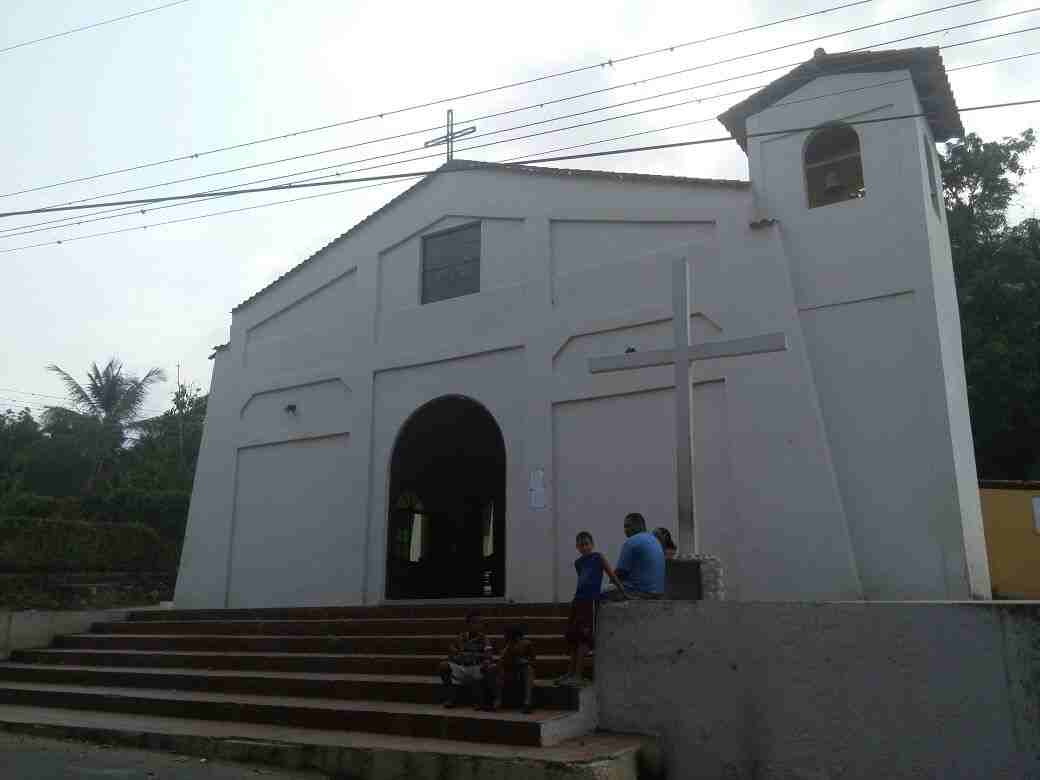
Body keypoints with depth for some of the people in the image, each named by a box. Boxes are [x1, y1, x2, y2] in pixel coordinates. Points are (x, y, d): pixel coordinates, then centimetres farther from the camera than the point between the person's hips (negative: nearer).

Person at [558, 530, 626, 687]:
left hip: (591, 601, -7)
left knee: (583, 638, -9)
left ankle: (578, 676, -9)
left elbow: (612, 575, -2)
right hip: (578, 600, 7)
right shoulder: (578, 562, 15)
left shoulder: (598, 557, 0)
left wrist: (624, 592, -4)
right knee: (573, 638, 9)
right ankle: (571, 673, 17)